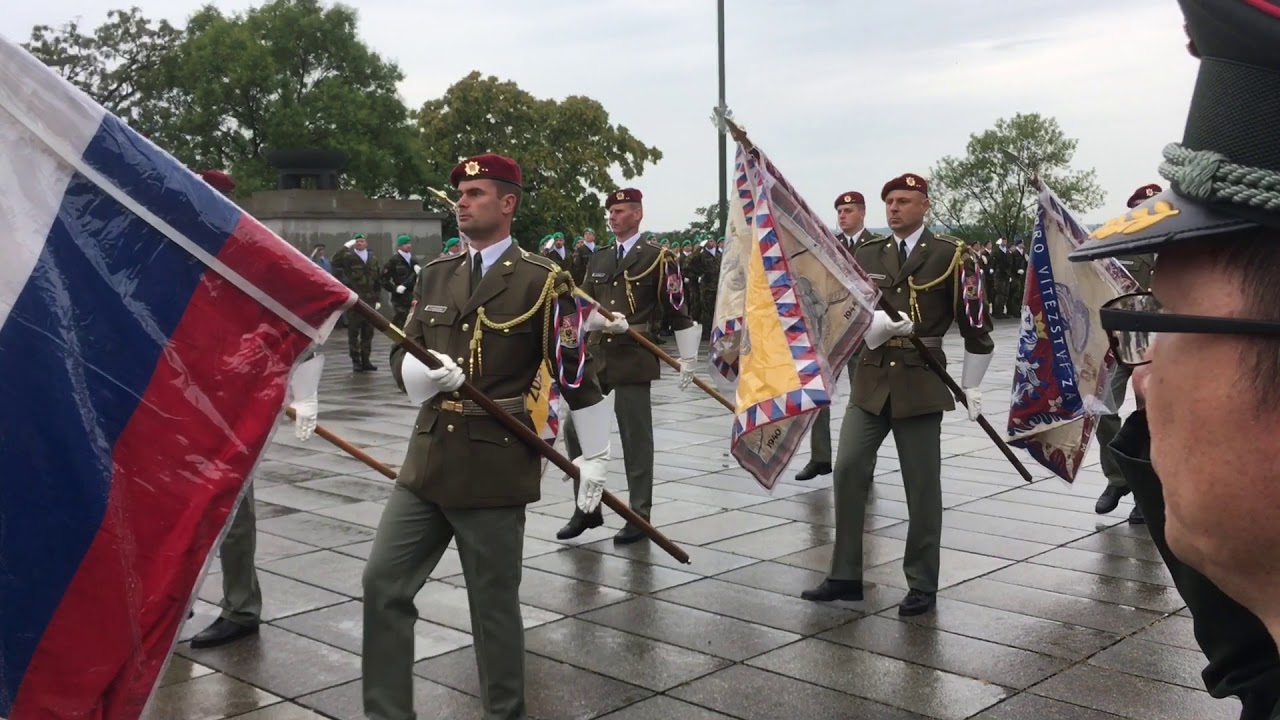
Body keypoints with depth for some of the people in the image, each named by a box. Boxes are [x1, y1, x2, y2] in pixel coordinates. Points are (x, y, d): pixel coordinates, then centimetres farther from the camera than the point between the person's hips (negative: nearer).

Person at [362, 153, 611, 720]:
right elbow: (402, 355, 13)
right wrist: (423, 373, -11)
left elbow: (576, 373, -4)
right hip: (428, 461, 6)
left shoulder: (541, 280, -6)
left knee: (494, 603, 5)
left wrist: (595, 456, -3)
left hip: (494, 468, -6)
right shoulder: (436, 274, 11)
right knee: (382, 584, 6)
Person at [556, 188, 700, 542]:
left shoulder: (657, 257, -4)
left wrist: (688, 359, -6)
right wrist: (603, 320, -14)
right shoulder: (598, 260, 13)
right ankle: (587, 507, 19)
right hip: (596, 354, 6)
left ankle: (640, 515, 12)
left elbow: (677, 311, -5)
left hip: (632, 357, -6)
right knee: (574, 427, 5)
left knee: (636, 437, 0)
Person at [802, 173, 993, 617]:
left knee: (922, 485, 3)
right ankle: (845, 576, 9)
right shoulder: (866, 255, 9)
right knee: (847, 472, -2)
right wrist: (876, 321, -20)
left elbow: (975, 323, 2)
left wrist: (971, 386, 3)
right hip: (871, 380, 4)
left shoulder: (949, 255, -1)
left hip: (921, 382, -3)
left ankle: (922, 585, 15)